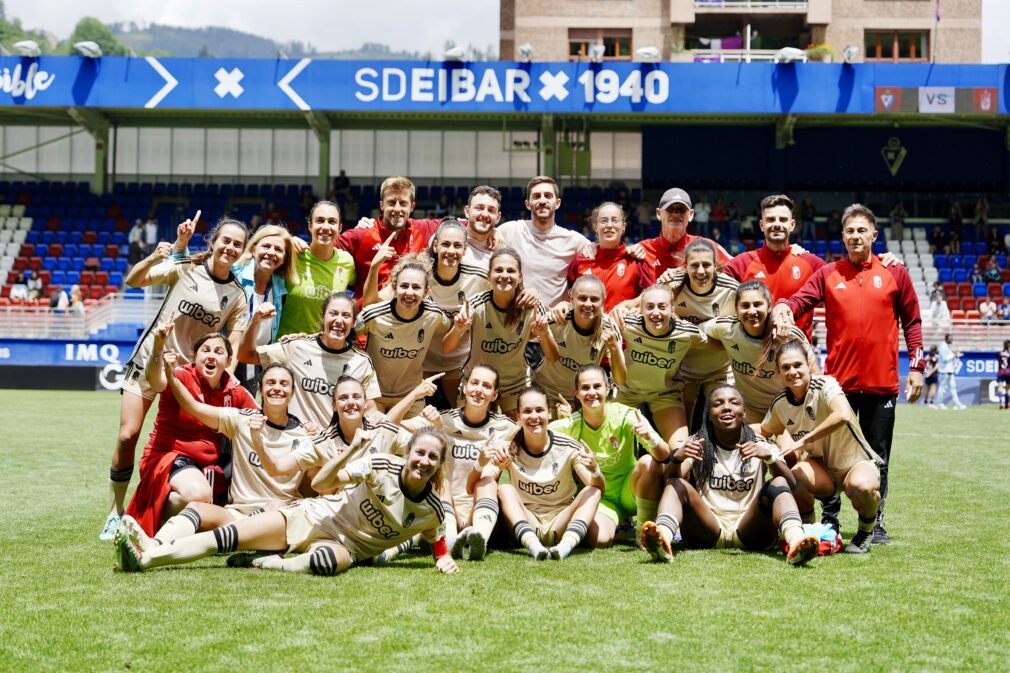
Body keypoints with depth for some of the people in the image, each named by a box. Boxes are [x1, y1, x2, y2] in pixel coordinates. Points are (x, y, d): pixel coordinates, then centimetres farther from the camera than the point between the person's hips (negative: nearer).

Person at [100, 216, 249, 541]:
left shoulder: (238, 295, -2)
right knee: (127, 435, -7)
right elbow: (133, 281, -13)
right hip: (150, 359, -2)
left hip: (190, 371, 2)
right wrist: (153, 258, -32)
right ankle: (115, 513, 8)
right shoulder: (185, 268, -8)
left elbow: (234, 343, -2)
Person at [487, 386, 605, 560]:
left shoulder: (568, 447, -6)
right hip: (524, 523, 0)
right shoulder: (510, 448, -5)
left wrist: (594, 471, -35)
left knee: (591, 492, -21)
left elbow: (599, 488, -11)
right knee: (504, 489, -24)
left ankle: (566, 545, -44)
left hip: (561, 523, 0)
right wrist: (494, 467, -36)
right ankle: (533, 544, -46)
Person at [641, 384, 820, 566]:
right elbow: (674, 477, -7)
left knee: (777, 484, -22)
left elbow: (791, 486, -8)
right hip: (707, 533, 1)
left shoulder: (762, 446, 9)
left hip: (750, 531, 0)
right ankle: (663, 539, -51)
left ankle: (795, 541, -52)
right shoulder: (696, 444, 11)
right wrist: (677, 458, -30)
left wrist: (769, 457, -27)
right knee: (677, 484, -20)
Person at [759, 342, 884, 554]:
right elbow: (765, 432, 17)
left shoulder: (825, 385, -22)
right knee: (795, 477, -31)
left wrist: (803, 441, -38)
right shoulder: (780, 404, -5)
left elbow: (843, 415, -43)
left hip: (858, 463, -4)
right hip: (823, 467, 4)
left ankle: (866, 531, -4)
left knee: (861, 486, -39)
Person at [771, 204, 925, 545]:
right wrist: (782, 308, -29)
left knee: (877, 457, 7)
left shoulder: (894, 273, 5)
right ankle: (830, 519, 15)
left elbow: (912, 322, 8)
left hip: (881, 382, 0)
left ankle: (874, 522, 17)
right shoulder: (827, 274, 6)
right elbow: (799, 300, -6)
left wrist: (916, 367, 2)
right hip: (839, 381, 0)